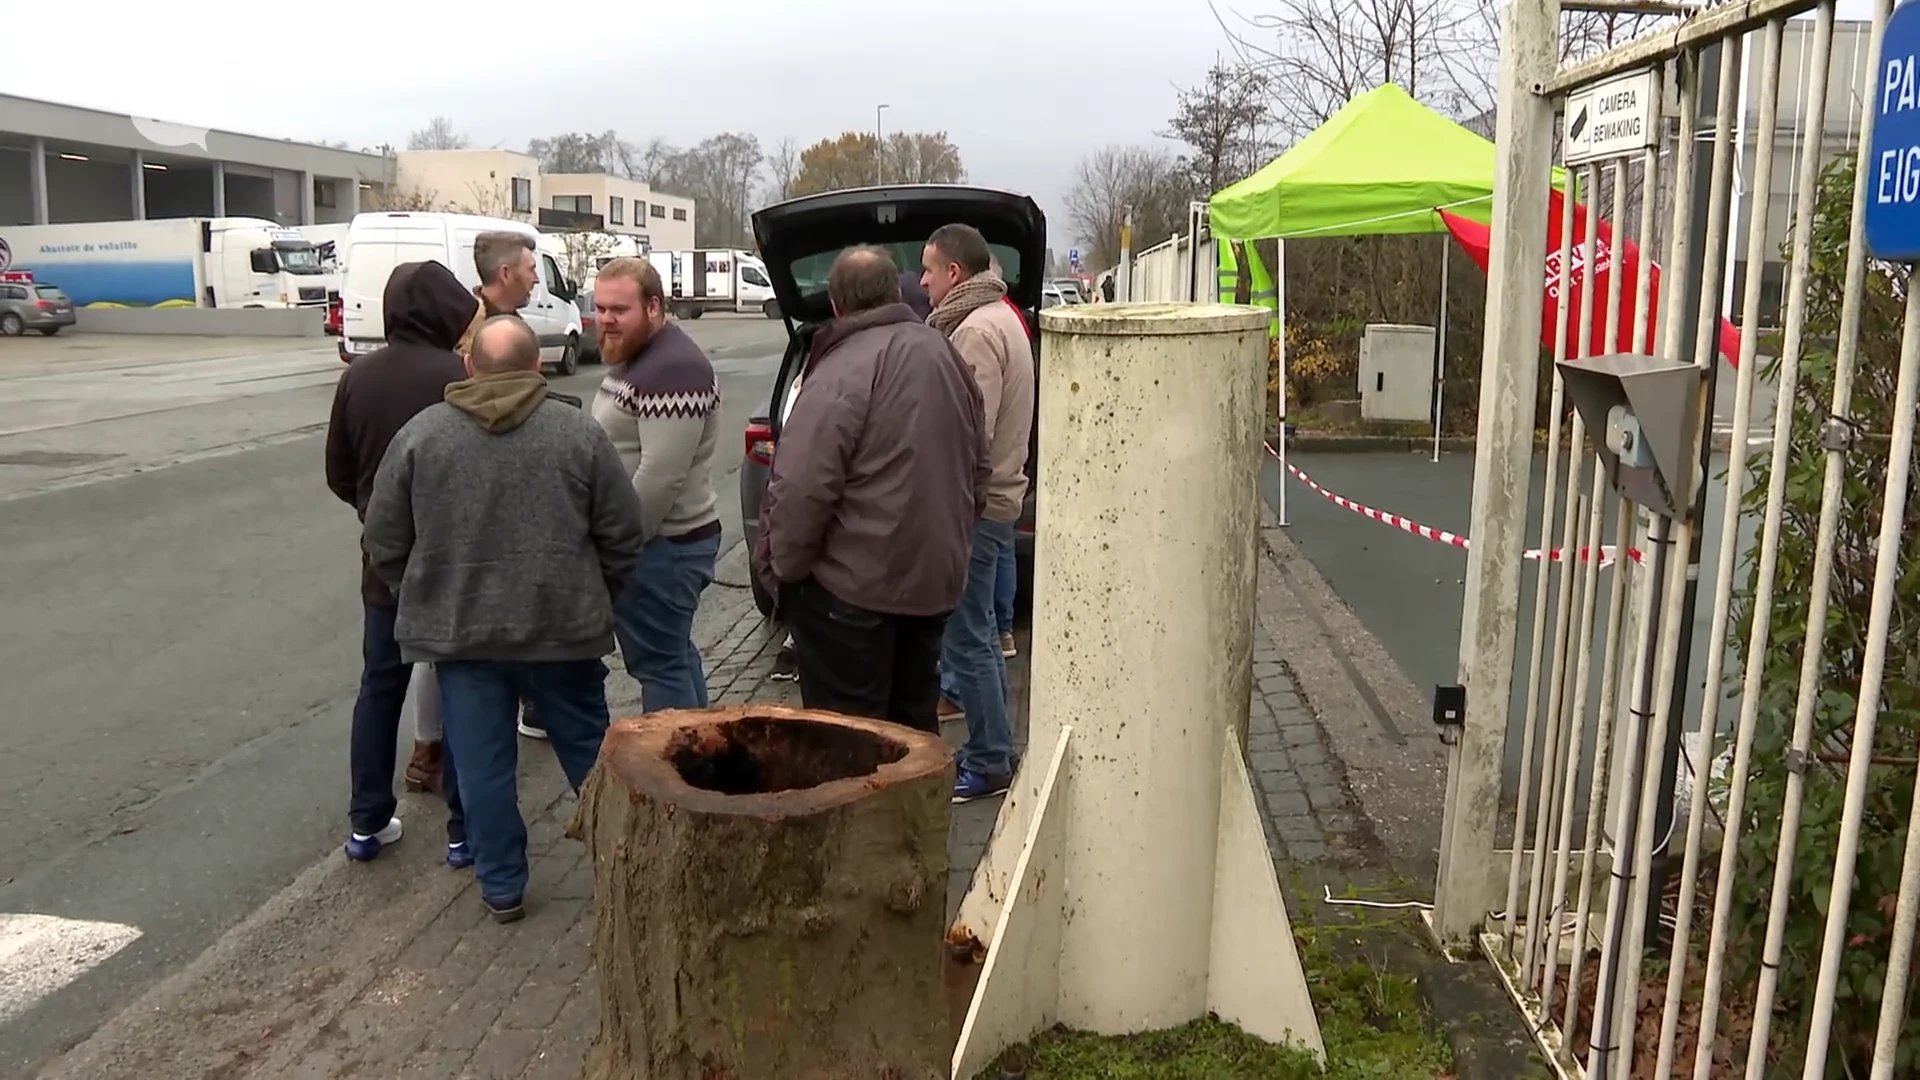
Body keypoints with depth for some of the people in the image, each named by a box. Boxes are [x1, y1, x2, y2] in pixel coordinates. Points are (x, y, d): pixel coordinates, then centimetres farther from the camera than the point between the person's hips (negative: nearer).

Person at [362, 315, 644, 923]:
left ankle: (502, 888, 18)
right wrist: (595, 600, 13)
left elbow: (383, 542, 2)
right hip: (561, 625, 0)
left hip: (458, 630, 0)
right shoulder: (578, 431, -4)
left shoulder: (420, 434, -1)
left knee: (481, 764, 10)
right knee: (588, 749, 15)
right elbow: (622, 536, -2)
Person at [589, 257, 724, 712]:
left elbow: (660, 477, -27)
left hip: (662, 545, -11)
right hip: (660, 538, 11)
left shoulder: (671, 370, -23)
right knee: (675, 653, 19)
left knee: (660, 664, -2)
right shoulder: (634, 356, 12)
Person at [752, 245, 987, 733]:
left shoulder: (842, 371, -18)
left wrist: (781, 565, -9)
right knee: (914, 720, 20)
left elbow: (803, 488, -24)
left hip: (854, 588, -8)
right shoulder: (944, 355, 7)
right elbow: (978, 468, 15)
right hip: (936, 578, 8)